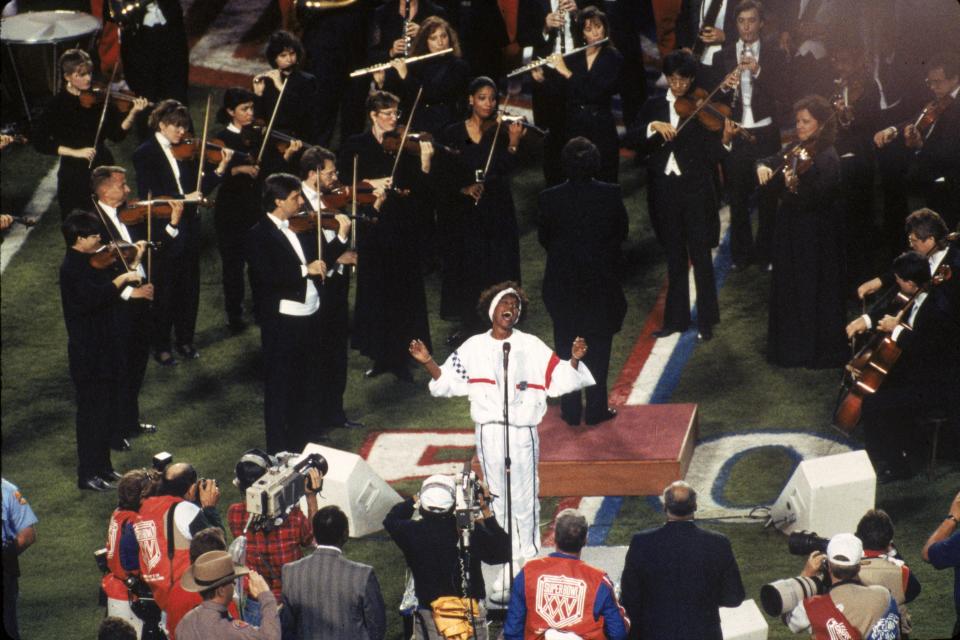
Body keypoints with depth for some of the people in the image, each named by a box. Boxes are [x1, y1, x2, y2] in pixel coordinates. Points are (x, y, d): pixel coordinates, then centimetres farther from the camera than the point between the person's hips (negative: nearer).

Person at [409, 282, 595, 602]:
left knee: (525, 500, -2)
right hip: (489, 432, 2)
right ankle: (511, 566, 15)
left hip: (523, 433, -2)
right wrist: (427, 362, -2)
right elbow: (446, 382, 11)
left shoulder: (532, 347, 4)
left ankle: (529, 561, 9)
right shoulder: (473, 348, 9)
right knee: (500, 500, 7)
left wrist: (574, 360, -16)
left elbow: (561, 380, 1)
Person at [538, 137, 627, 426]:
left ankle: (571, 410, 13)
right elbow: (622, 232, 0)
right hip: (601, 281, 0)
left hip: (562, 281, 0)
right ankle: (596, 409, 11)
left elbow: (544, 237, 0)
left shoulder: (549, 199, -12)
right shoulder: (611, 194, -12)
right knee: (598, 345, 10)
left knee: (566, 345, 11)